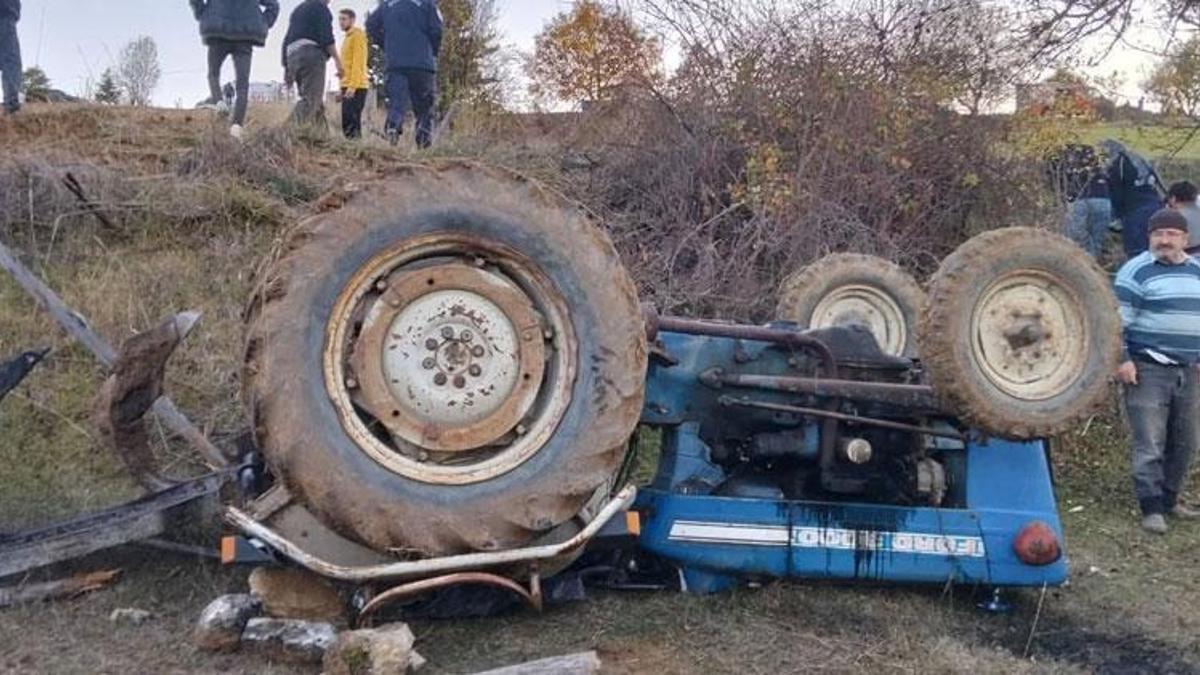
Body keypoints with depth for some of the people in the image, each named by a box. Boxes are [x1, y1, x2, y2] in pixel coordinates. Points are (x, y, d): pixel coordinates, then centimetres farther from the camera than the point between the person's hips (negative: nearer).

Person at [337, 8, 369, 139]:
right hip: (347, 86, 10)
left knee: (351, 121, -15)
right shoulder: (347, 38, 23)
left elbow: (358, 63, -15)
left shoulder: (358, 35, -5)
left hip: (356, 87, -10)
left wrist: (352, 86, -23)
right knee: (347, 122, 6)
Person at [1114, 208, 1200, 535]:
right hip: (1148, 371, -6)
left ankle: (1169, 499, 25)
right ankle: (1151, 508, -2)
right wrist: (1122, 359, -15)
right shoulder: (1137, 271, -6)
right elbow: (1117, 319, -9)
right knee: (1150, 444, -7)